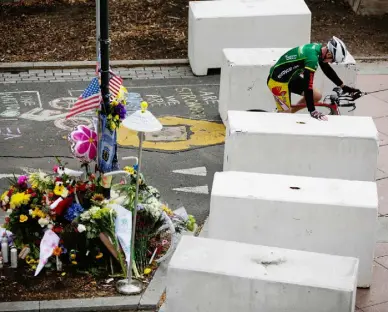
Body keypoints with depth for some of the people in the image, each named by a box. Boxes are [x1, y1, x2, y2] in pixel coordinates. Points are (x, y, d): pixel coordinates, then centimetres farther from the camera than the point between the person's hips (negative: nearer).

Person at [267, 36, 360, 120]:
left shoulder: (318, 48, -3)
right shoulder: (312, 57, -32)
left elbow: (328, 70, 12)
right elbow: (307, 85, -33)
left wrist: (344, 87, 15)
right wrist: (313, 112, -32)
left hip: (290, 77, 9)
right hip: (278, 81, -9)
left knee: (317, 96, 6)